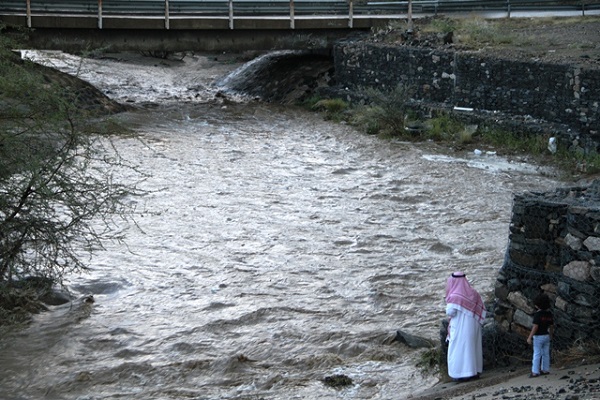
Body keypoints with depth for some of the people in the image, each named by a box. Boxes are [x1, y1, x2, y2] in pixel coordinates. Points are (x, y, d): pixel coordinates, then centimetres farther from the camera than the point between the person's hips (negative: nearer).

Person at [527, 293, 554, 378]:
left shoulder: (538, 314, -21)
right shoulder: (549, 313, 1)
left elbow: (535, 327, -24)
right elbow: (551, 326, 8)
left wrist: (529, 337, -20)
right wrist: (550, 336, 22)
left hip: (538, 337, -7)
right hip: (546, 336, 7)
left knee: (537, 355, -2)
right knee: (545, 354, 13)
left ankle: (535, 372, -3)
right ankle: (545, 370, 19)